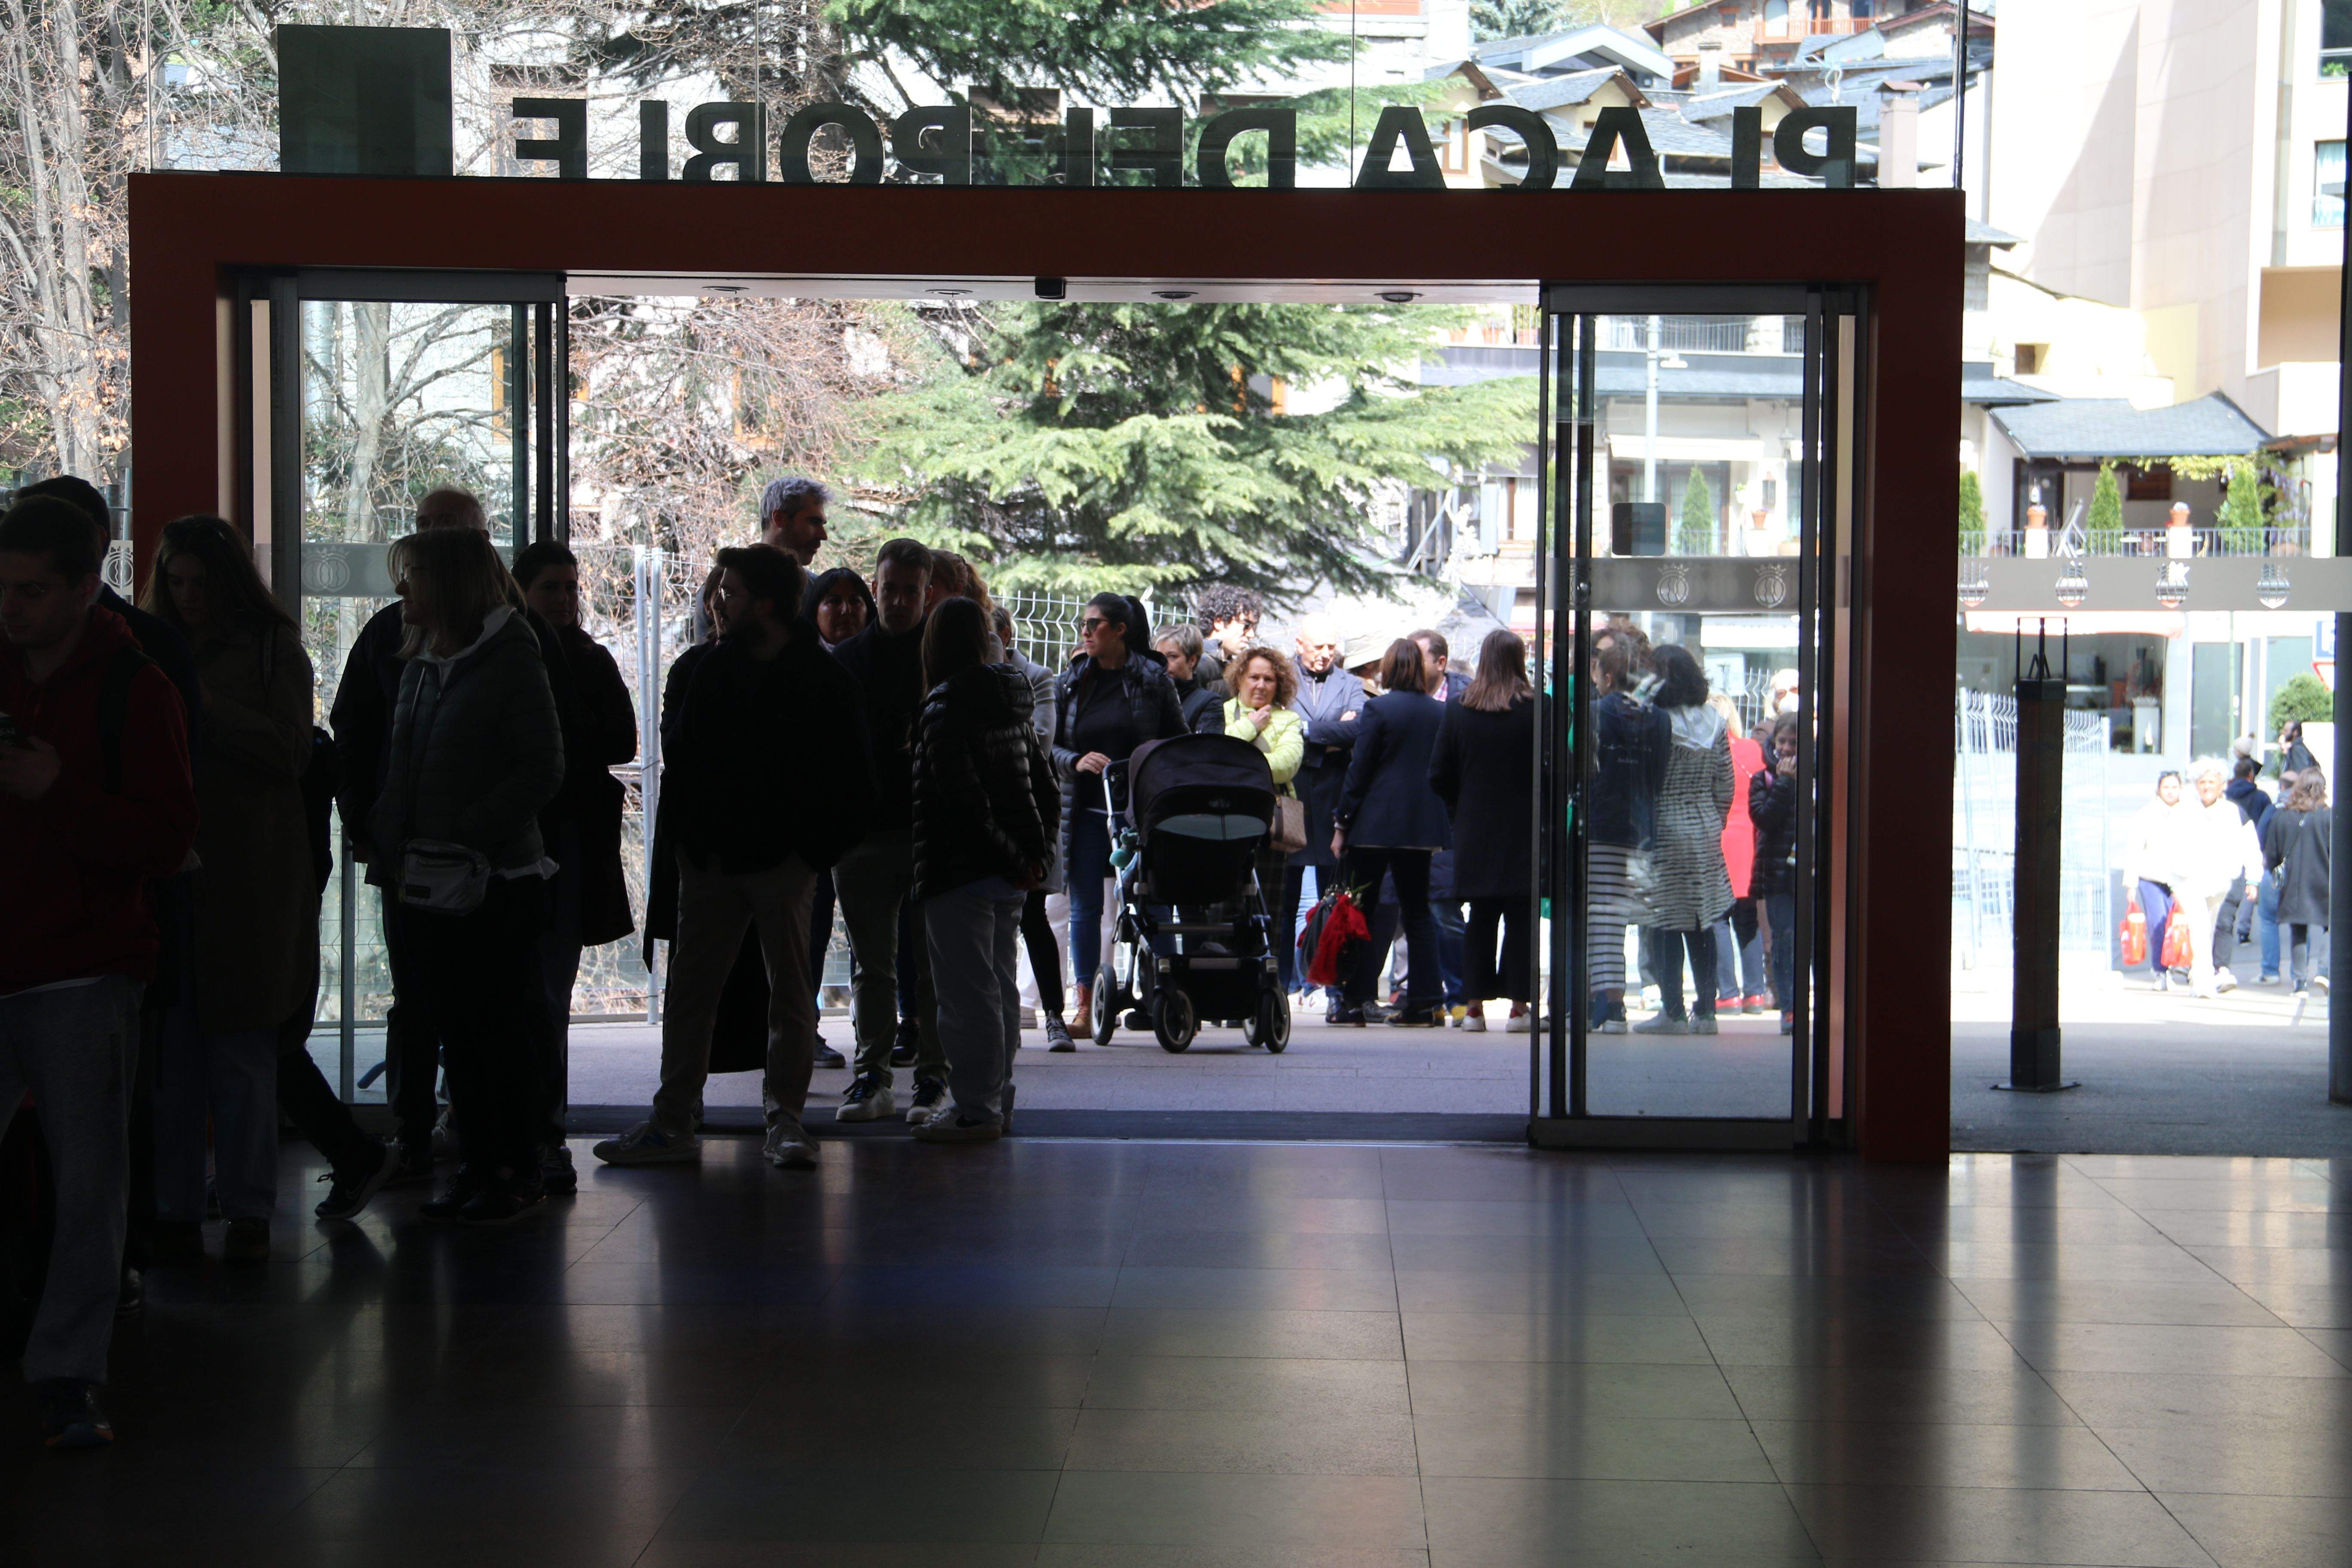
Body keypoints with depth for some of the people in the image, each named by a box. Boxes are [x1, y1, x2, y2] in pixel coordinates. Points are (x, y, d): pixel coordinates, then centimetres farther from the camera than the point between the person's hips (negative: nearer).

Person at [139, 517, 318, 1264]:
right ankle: (175, 1209, 6)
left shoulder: (273, 649, 4)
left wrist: (201, 704, -13)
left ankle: (248, 1209, 7)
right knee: (171, 1045, 0)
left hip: (248, 879, -3)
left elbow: (290, 748, -7)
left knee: (241, 1048, 1)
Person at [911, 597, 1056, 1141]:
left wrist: (1012, 856, -15)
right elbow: (1046, 787, 14)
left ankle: (976, 1110, -2)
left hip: (961, 872, -8)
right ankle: (997, 1104, 21)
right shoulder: (1010, 706, 12)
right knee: (1001, 989, 14)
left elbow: (962, 791, -20)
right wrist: (1036, 852, 9)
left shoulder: (944, 704, -13)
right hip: (1010, 877, 8)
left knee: (967, 994, -4)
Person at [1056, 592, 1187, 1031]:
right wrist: (1076, 762, -11)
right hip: (1087, 811, 2)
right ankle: (1085, 1006, 4)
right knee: (1085, 907, 0)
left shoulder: (1153, 680, 3)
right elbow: (1047, 746, 8)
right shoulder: (1070, 684, 9)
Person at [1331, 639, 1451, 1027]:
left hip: (1375, 824, -4)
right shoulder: (1441, 712, 4)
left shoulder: (1378, 708, -9)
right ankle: (1423, 1003, 5)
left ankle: (1357, 1002, 0)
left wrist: (1342, 824, -3)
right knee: (1417, 912, 9)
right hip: (1423, 826, 5)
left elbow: (1359, 771, -8)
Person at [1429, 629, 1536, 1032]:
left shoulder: (1458, 710, 0)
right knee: (1521, 917, 4)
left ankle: (1475, 1007, 7)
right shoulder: (1535, 709, -8)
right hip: (1523, 832, -2)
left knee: (1480, 916, 9)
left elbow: (1439, 776, 2)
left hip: (1475, 832, 2)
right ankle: (1519, 1005, 3)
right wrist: (1540, 811, 7)